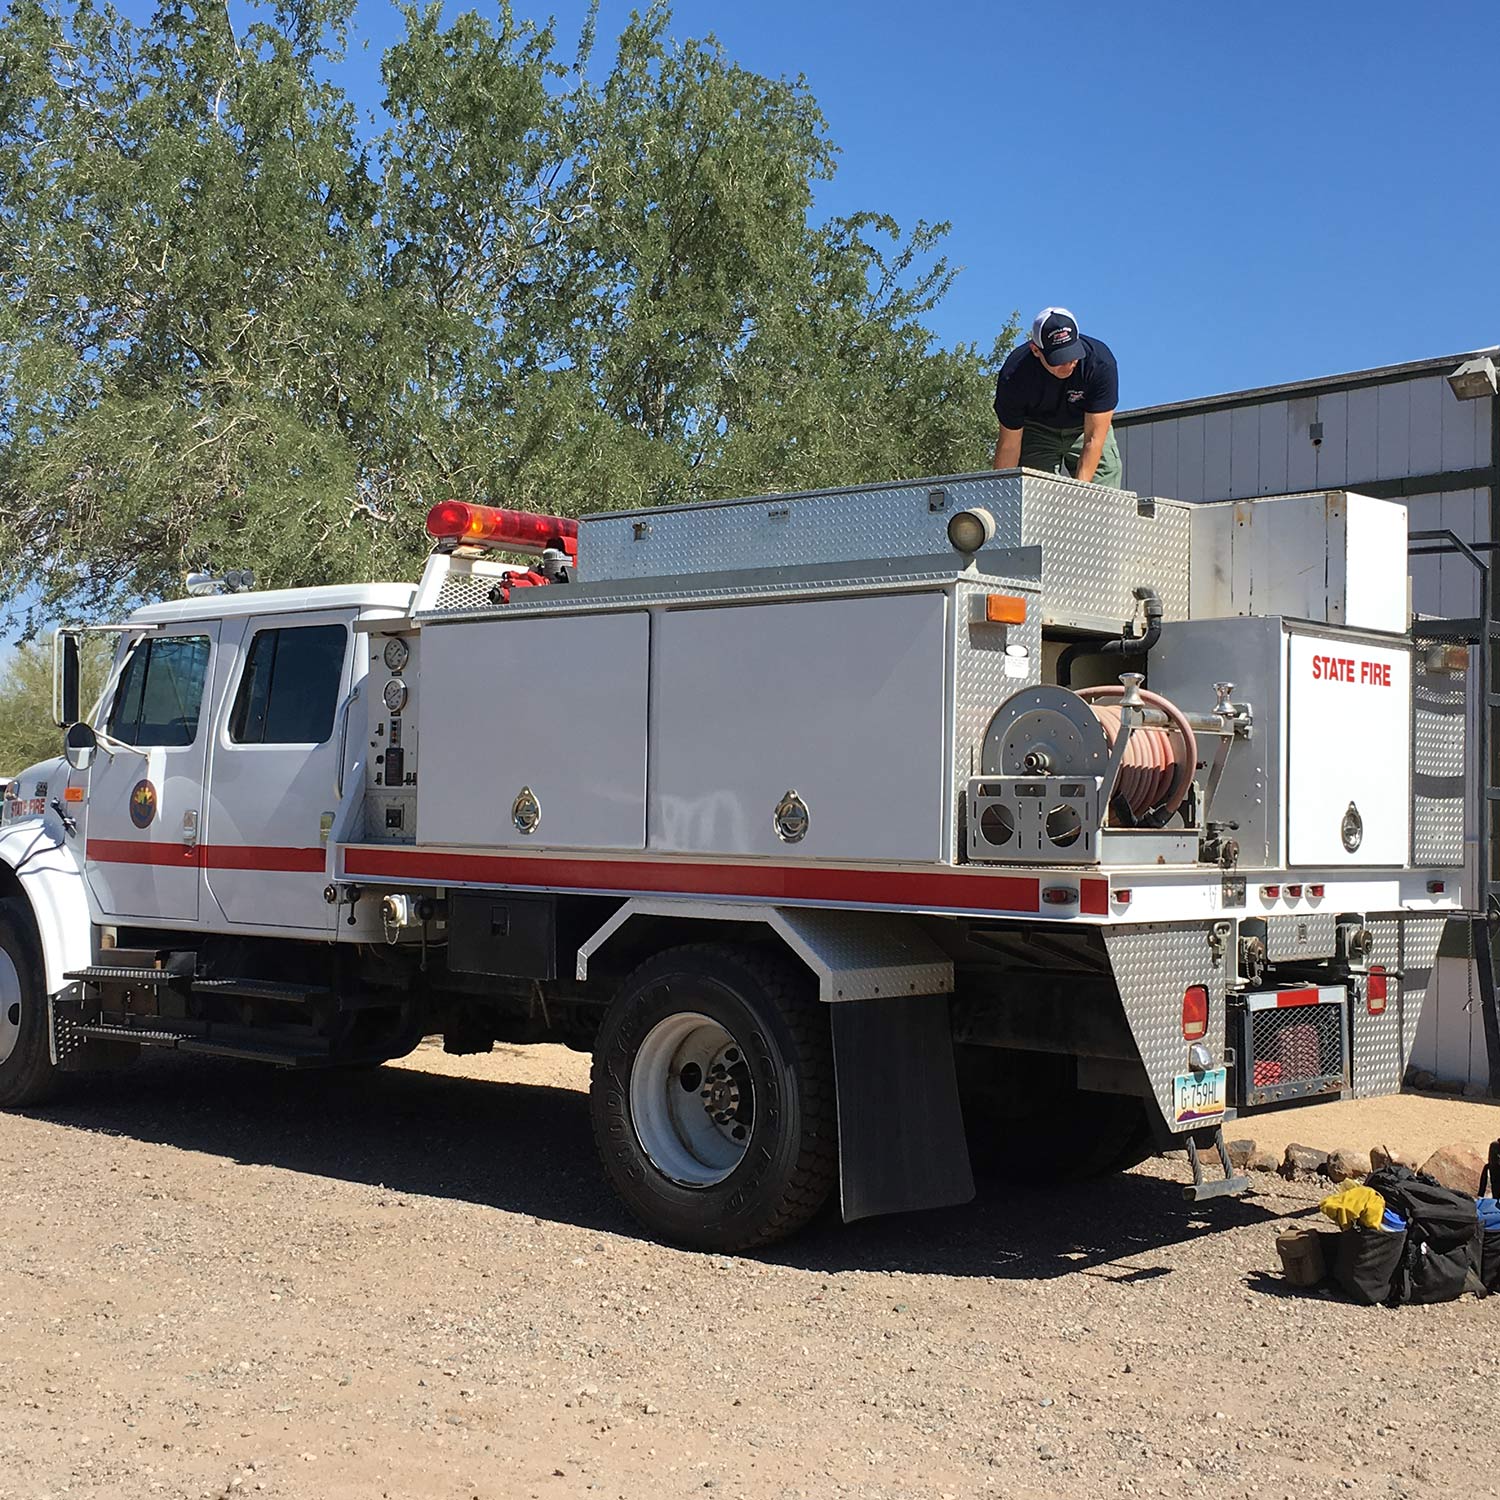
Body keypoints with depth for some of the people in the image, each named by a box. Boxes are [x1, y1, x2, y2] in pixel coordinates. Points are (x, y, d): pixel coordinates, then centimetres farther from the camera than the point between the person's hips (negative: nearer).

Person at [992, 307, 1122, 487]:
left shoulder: (1101, 364, -32)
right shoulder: (1014, 375, -31)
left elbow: (1093, 439, -32)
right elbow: (1009, 444, -22)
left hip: (1084, 427, 1)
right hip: (1036, 430, -1)